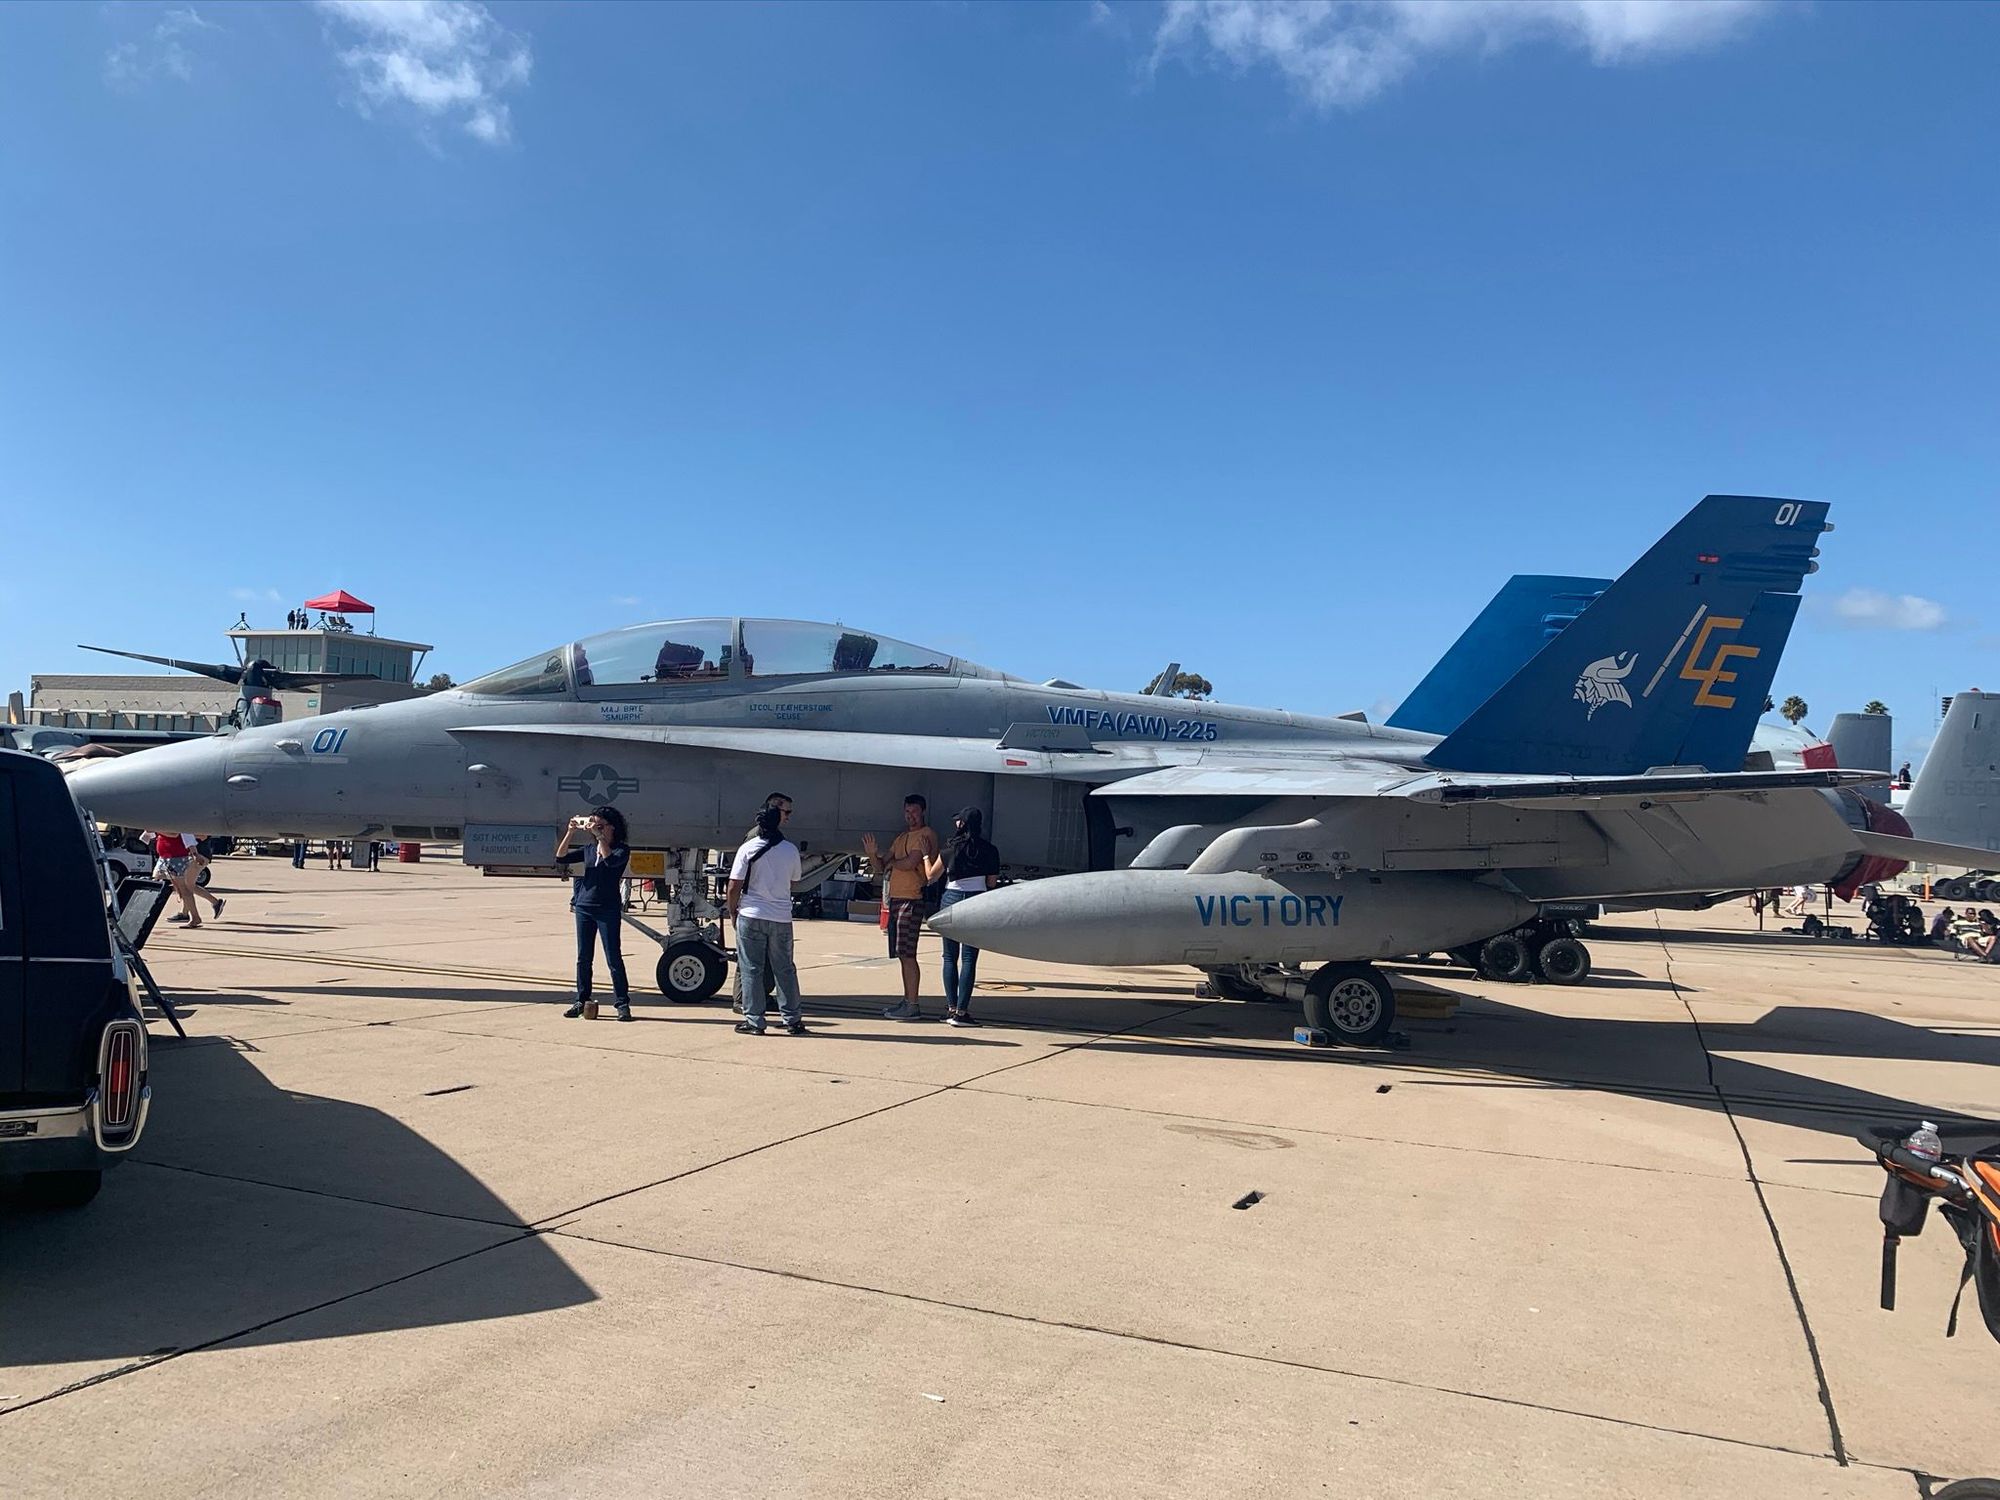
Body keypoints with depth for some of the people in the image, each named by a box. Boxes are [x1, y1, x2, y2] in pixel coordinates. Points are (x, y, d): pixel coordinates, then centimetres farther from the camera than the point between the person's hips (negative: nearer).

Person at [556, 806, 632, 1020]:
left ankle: (622, 1003, 0)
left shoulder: (622, 849, -3)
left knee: (613, 958, -5)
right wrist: (570, 832, -2)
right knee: (583, 958, 10)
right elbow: (561, 858, 7)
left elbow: (611, 860, -24)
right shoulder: (589, 849, 12)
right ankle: (582, 1001, 18)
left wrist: (598, 835, -24)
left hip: (608, 910, -5)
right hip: (584, 908, 5)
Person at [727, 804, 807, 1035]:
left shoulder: (748, 848, -7)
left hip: (751, 915, -2)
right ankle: (792, 1020, 15)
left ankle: (754, 1021, 6)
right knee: (785, 969, 11)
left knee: (751, 969, 5)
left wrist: (732, 911, 5)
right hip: (782, 917, 3)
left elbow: (734, 886, -8)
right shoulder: (791, 850, 2)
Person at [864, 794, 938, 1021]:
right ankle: (907, 1001, 17)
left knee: (907, 955, -9)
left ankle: (913, 1006, -7)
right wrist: (873, 855, -2)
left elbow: (910, 863, -20)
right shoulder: (902, 837, 21)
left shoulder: (926, 835, -6)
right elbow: (881, 868, 18)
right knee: (903, 954, 11)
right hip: (895, 899, 9)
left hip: (911, 900, -9)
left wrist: (891, 862, -1)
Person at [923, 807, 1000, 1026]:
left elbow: (931, 876, 11)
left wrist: (926, 855, 26)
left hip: (952, 900, 1)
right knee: (969, 958, -1)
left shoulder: (950, 850, -1)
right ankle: (961, 1011, -6)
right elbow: (991, 882, 2)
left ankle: (951, 1007, 11)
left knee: (950, 956, 11)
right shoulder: (989, 851, -1)